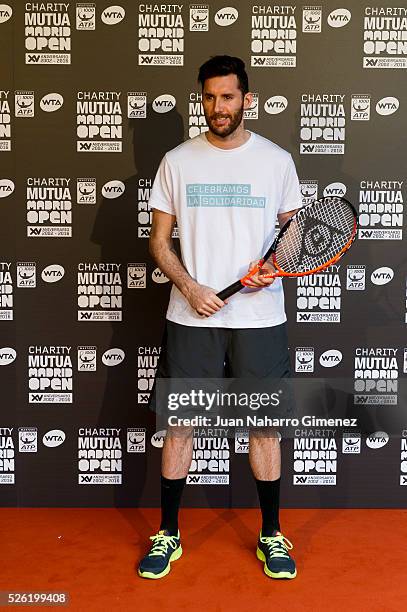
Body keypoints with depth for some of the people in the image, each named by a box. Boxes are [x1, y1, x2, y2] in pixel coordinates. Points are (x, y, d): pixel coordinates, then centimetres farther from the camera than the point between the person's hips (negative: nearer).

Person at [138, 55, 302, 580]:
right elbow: (159, 242, 4)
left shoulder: (276, 160, 4)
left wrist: (274, 270, -11)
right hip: (191, 317, 0)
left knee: (264, 424, 8)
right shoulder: (177, 161, 4)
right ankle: (168, 533, 25)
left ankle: (271, 535, 27)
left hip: (260, 317, 0)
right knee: (179, 423, 6)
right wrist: (190, 288, -12)